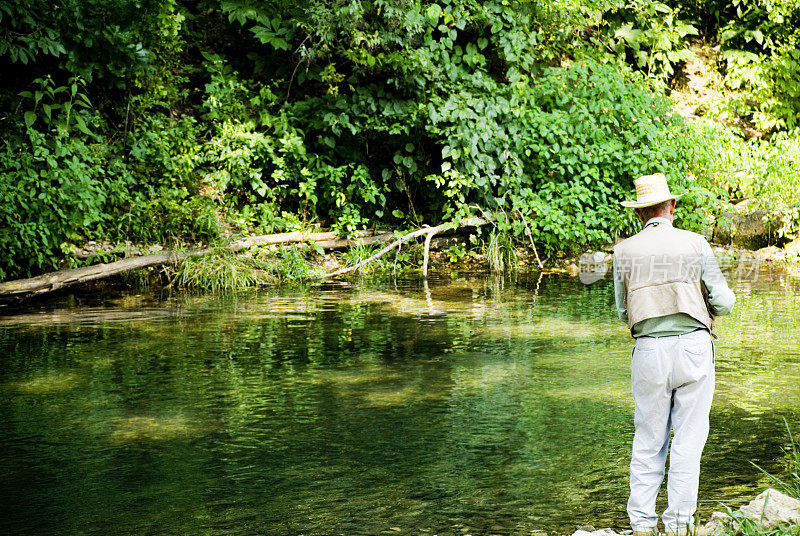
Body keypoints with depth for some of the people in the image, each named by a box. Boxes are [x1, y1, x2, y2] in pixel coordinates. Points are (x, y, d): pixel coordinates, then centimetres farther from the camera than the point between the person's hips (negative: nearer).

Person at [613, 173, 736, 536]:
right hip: (693, 346, -1)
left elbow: (624, 312, 11)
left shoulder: (624, 251, 4)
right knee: (688, 441, 4)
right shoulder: (694, 244, -2)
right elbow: (723, 302, -1)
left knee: (648, 442, 9)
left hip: (649, 350, 2)